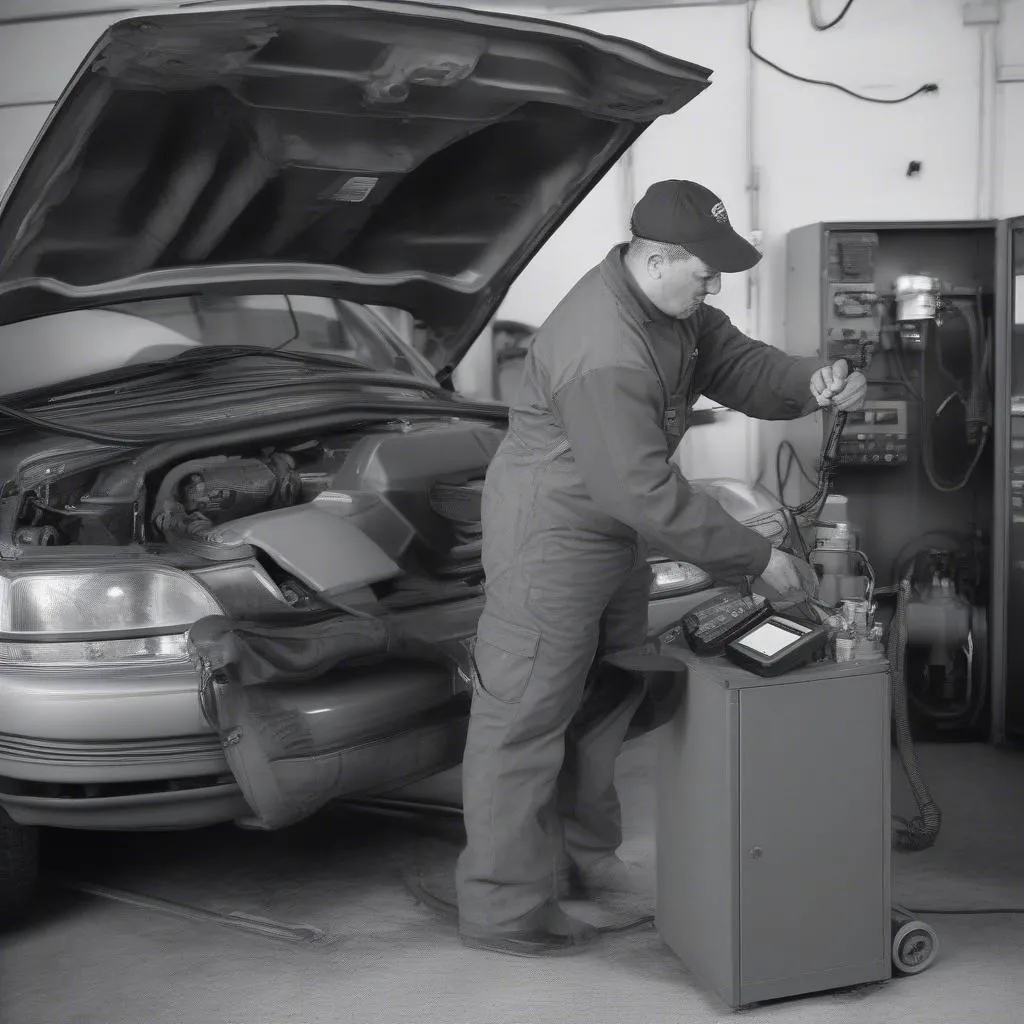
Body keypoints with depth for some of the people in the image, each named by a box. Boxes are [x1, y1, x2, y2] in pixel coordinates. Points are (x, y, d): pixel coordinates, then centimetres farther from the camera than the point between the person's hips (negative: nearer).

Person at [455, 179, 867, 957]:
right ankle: (503, 909, 11)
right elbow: (647, 494, -32)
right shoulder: (602, 354, -32)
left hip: (614, 531, 10)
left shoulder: (675, 310, 0)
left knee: (607, 700, 21)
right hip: (552, 536, -10)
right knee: (526, 720, -1)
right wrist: (756, 558, -25)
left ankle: (583, 854, 39)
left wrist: (811, 383, -16)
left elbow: (738, 364, 6)